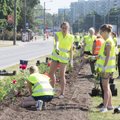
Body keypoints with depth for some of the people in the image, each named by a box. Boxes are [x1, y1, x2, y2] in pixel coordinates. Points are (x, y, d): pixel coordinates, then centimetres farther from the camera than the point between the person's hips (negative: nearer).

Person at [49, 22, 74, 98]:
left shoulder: (71, 37, -4)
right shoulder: (58, 34, -4)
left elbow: (71, 49, 0)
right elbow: (57, 41, -26)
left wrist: (71, 59, -5)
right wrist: (56, 47, -47)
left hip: (64, 57, -3)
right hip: (55, 56, 3)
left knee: (62, 75, -5)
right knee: (51, 73, 10)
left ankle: (62, 93, 4)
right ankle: (52, 89, 30)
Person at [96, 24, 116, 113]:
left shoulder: (108, 42, -16)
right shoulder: (108, 41, 14)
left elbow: (108, 56, -21)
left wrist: (104, 67, -23)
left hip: (106, 68, -10)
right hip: (106, 68, 10)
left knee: (105, 87, -7)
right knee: (106, 87, 15)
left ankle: (105, 107, -5)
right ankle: (109, 105, 22)